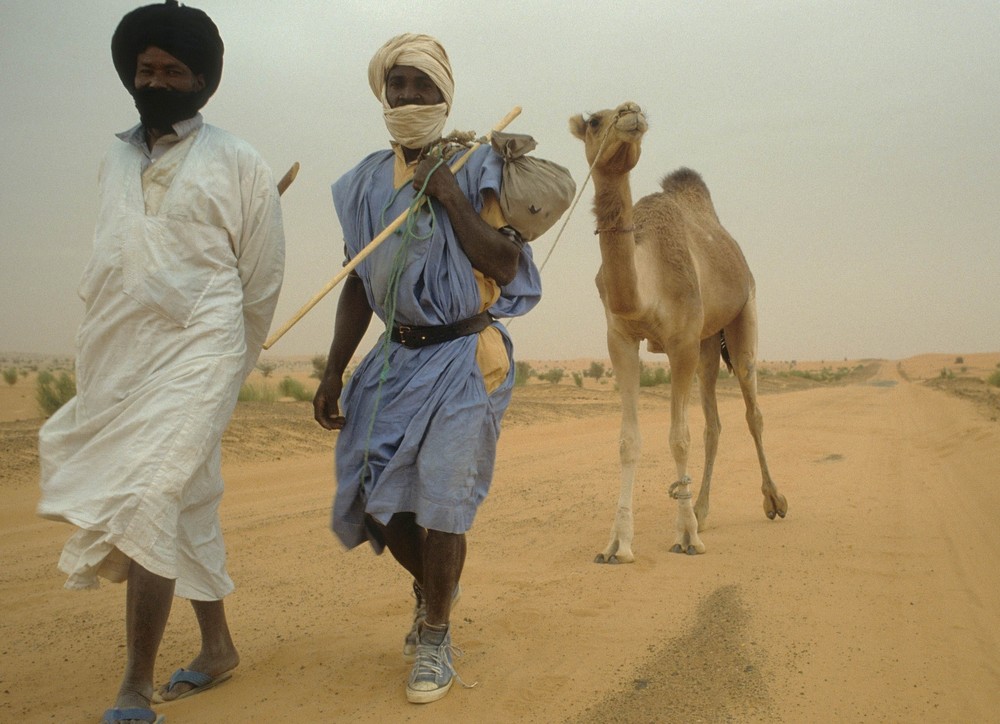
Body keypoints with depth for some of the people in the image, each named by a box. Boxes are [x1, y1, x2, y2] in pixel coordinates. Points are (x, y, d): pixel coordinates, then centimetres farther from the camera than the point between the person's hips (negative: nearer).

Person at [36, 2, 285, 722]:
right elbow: (112, 264, 19)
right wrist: (104, 358, 16)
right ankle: (218, 644, 30)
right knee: (183, 510, 14)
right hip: (116, 364, 6)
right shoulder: (116, 159, 13)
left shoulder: (236, 163, -2)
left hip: (193, 358, -5)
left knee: (145, 511, -13)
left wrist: (227, 364, 7)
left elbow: (263, 277, 2)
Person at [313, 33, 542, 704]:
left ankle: (435, 639, 14)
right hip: (396, 355, 5)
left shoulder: (477, 167, -5)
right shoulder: (368, 179, 8)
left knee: (440, 499, -6)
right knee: (372, 491, 7)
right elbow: (359, 282, 12)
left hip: (464, 355, -5)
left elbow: (505, 265, -12)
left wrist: (449, 195, -18)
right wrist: (333, 373, 10)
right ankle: (432, 585, 36)